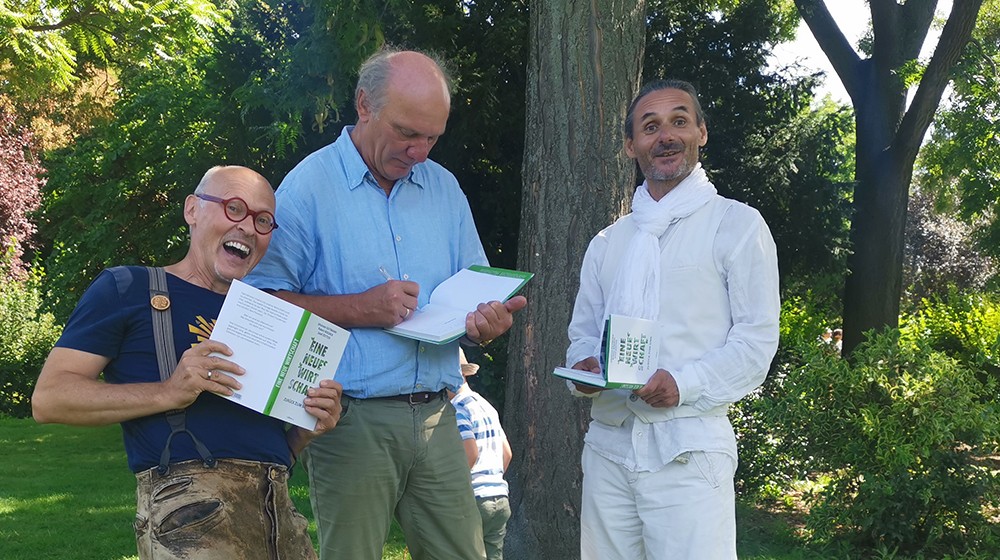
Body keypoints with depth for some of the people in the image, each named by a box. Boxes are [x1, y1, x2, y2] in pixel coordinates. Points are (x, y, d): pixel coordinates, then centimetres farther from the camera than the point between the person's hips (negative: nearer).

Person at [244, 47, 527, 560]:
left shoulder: (444, 188, 13)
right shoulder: (308, 186, -3)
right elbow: (264, 300, -7)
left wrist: (488, 319, -7)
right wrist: (358, 310, -17)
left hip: (436, 421, 5)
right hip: (352, 421, -4)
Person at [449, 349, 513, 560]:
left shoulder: (458, 409, -10)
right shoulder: (486, 406, 17)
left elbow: (470, 453, -20)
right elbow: (507, 453, 19)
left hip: (473, 499, -8)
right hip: (500, 498, 8)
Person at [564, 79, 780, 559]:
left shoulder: (736, 224, 2)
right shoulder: (607, 242, 19)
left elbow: (757, 338, -4)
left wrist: (684, 384, -18)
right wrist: (583, 369, -3)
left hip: (687, 448, -5)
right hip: (607, 443, 5)